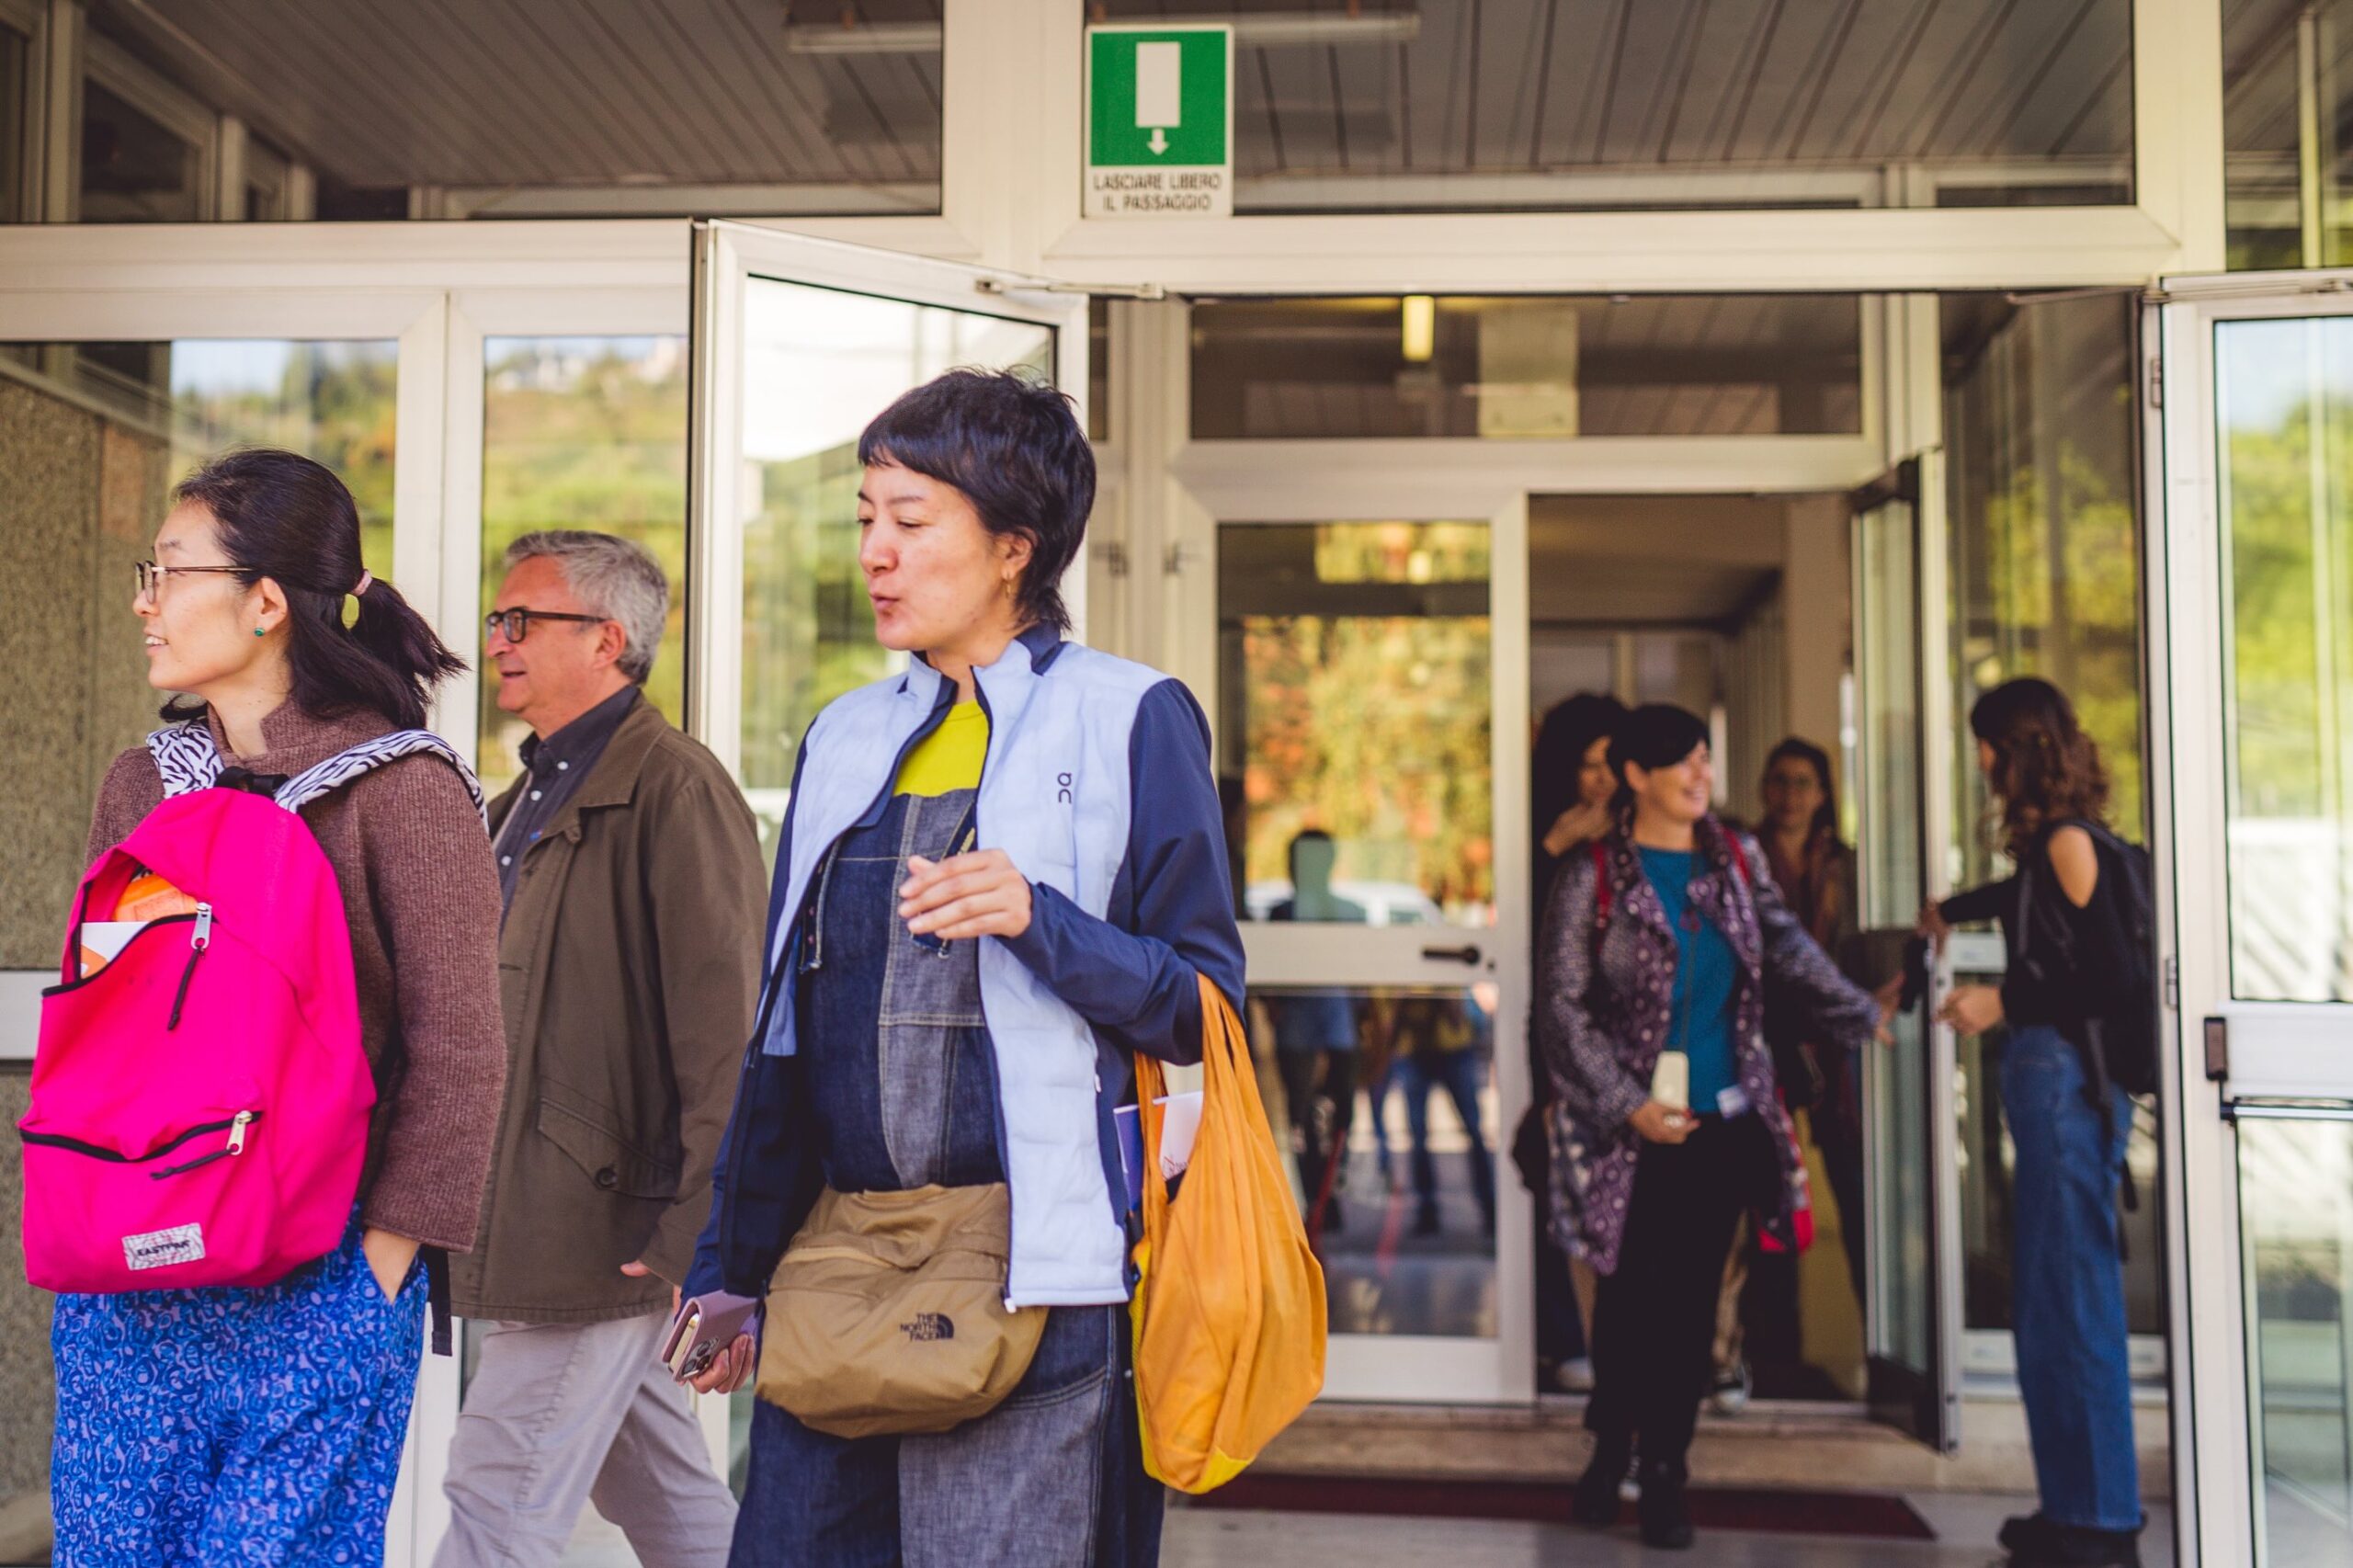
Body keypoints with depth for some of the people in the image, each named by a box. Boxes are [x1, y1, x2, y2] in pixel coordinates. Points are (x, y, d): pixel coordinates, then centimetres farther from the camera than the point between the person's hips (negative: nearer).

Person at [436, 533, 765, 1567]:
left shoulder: (674, 788, -13)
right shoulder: (526, 802, 18)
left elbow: (724, 1031, -18)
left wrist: (695, 1237, -20)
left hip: (604, 1231, -9)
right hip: (529, 1222, 9)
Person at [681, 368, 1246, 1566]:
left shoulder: (1128, 721, -1)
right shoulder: (847, 737, 14)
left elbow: (1202, 1006, -3)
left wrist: (1038, 920, -20)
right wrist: (729, 1271, 16)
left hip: (1031, 1280, -5)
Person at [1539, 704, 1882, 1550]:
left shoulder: (1736, 860, 6)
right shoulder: (1592, 879, -6)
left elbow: (1788, 951, 18)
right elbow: (1563, 1010, -7)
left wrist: (1862, 1015, 13)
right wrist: (1628, 1105, -13)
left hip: (1724, 1123, 3)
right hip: (1633, 1129, -3)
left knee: (1690, 1297, 6)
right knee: (1628, 1292, 4)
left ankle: (1665, 1472, 18)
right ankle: (1610, 1447, 27)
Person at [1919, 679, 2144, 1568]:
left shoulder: (2070, 840, -10)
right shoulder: (2053, 843, 16)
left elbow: (2114, 978, -17)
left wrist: (2005, 1003, -13)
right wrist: (1953, 911, 57)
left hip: (2066, 1084, -9)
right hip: (2045, 1084, 9)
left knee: (2069, 1304, -6)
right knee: (2054, 1303, 10)